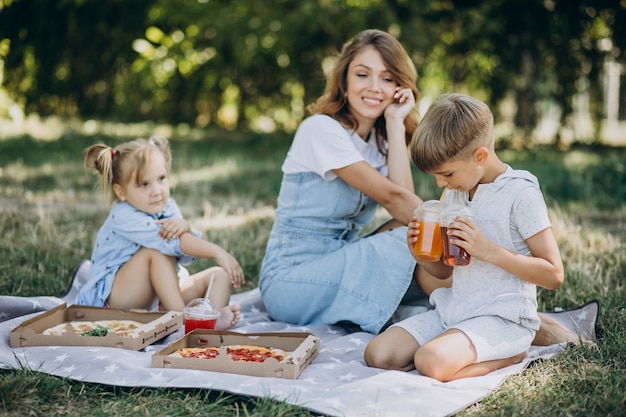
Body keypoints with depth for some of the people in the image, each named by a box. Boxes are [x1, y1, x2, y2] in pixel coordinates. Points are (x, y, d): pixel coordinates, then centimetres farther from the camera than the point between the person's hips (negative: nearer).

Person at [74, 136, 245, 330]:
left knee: (218, 274, -5)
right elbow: (172, 242, -34)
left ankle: (215, 317, -32)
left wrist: (185, 228, -31)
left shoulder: (167, 207, 1)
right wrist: (218, 252, -39)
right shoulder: (123, 217, -22)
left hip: (160, 295, 7)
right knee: (157, 250, -30)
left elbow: (188, 256, -9)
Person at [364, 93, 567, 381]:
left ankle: (510, 353, -5)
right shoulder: (455, 194, 11)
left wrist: (488, 250, -21)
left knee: (431, 362, -31)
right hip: (452, 310, 8)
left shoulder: (520, 193, -11)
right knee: (377, 355, -8)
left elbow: (554, 275, -13)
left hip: (503, 318, -8)